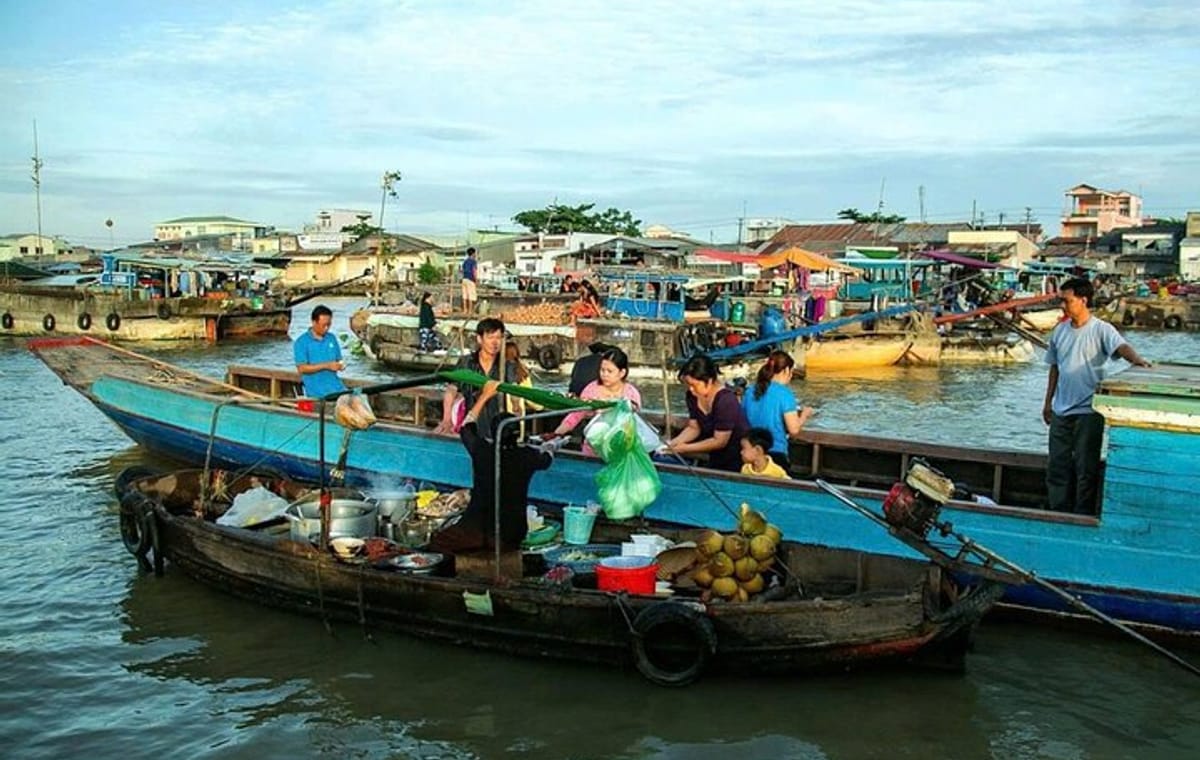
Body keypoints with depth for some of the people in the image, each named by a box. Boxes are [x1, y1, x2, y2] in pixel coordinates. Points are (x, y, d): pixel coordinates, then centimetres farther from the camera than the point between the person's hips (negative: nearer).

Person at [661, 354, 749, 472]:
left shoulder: (725, 401, -29)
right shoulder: (693, 396, -9)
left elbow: (719, 441, -26)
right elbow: (693, 428, 2)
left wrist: (685, 448, -27)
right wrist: (674, 442, -15)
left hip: (738, 459, -6)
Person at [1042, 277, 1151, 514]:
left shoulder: (1101, 330, -8)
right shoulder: (1060, 331, 9)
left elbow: (1121, 346, -26)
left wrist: (1136, 358, -48)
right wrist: (1048, 402, 17)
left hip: (1088, 410, -6)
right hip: (1061, 410, 6)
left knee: (1086, 468, 0)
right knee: (1057, 465, 11)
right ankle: (1059, 514, 22)